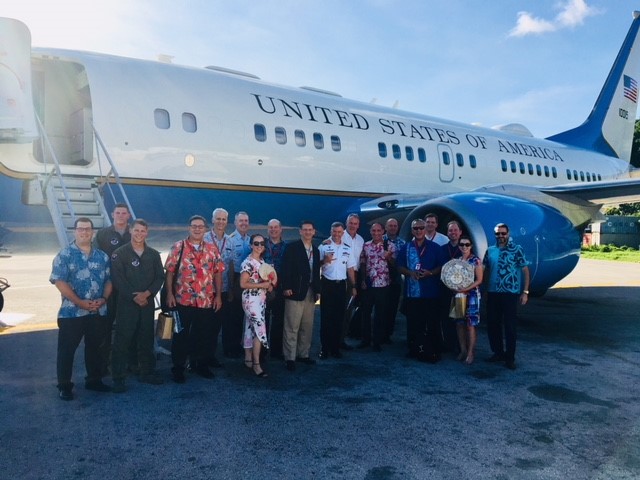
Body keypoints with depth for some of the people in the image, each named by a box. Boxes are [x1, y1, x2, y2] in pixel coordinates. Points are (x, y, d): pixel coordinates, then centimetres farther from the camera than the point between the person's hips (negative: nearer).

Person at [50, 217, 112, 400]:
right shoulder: (64, 255, -5)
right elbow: (59, 282, -12)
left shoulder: (102, 256, 9)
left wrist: (103, 298, -7)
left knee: (95, 347, 14)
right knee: (66, 349, 3)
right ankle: (64, 385, 15)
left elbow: (109, 280, 12)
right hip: (72, 312, -4)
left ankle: (94, 380, 28)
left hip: (99, 312, 4)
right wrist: (80, 302, -17)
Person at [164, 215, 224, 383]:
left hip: (206, 301, 3)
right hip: (182, 300, -2)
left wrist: (218, 295, 3)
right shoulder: (178, 247, -2)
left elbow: (217, 273, 7)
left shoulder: (212, 249, 6)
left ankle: (201, 364, 29)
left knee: (202, 335, 13)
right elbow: (170, 272, -3)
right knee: (181, 335, 7)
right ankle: (178, 368, 19)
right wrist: (169, 294, -9)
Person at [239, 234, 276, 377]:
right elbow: (243, 284, -19)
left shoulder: (262, 261, 11)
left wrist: (270, 285, 2)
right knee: (260, 331, -11)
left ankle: (248, 359, 23)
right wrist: (262, 285, -19)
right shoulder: (248, 262, -14)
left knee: (251, 329, 14)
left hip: (261, 299, 8)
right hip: (251, 300, -8)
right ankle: (256, 364, -3)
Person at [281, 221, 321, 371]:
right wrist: (286, 287, -17)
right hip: (295, 291, -6)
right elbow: (286, 268, -10)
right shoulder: (292, 247, -3)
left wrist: (318, 290, 13)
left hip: (310, 292, 6)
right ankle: (290, 358, 2)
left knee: (307, 327, 10)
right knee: (292, 327, -5)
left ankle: (303, 354, 20)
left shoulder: (316, 250, 15)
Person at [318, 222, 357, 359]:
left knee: (339, 317, 8)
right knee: (326, 317, 0)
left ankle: (335, 348, 19)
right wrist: (325, 260, -26)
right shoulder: (323, 247, -4)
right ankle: (324, 348, 8)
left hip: (341, 284, 4)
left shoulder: (347, 248, 8)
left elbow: (350, 268, 11)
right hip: (327, 284, -3)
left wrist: (353, 286, 8)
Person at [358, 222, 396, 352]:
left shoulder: (390, 245, -2)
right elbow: (362, 264, 10)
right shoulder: (366, 246, 5)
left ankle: (377, 341, 15)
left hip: (383, 284, -3)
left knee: (380, 314, 5)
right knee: (366, 312, 9)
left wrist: (389, 257, -21)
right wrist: (363, 279, 2)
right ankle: (366, 339, 22)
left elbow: (394, 264, -1)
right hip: (367, 284, 3)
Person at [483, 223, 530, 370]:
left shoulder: (517, 249, -3)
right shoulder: (490, 250, 8)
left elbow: (525, 270, -3)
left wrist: (525, 291, -9)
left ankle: (510, 357, 10)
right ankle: (498, 352, 25)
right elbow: (483, 269, 12)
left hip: (511, 293, -4)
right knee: (492, 324, 10)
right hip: (492, 293, 4)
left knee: (511, 326, 0)